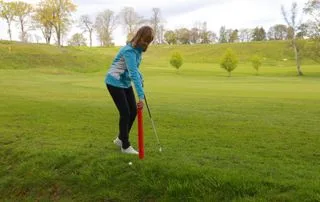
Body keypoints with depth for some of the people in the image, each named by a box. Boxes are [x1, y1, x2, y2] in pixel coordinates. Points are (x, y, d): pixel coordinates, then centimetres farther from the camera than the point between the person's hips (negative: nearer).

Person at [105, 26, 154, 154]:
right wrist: (141, 95, -42)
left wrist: (140, 78, -6)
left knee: (133, 111, 7)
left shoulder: (138, 49, 1)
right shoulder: (129, 51, -27)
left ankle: (120, 139, 24)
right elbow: (133, 73, -37)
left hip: (126, 83, 9)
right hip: (115, 83, -9)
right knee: (125, 113, -8)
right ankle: (125, 146, 7)